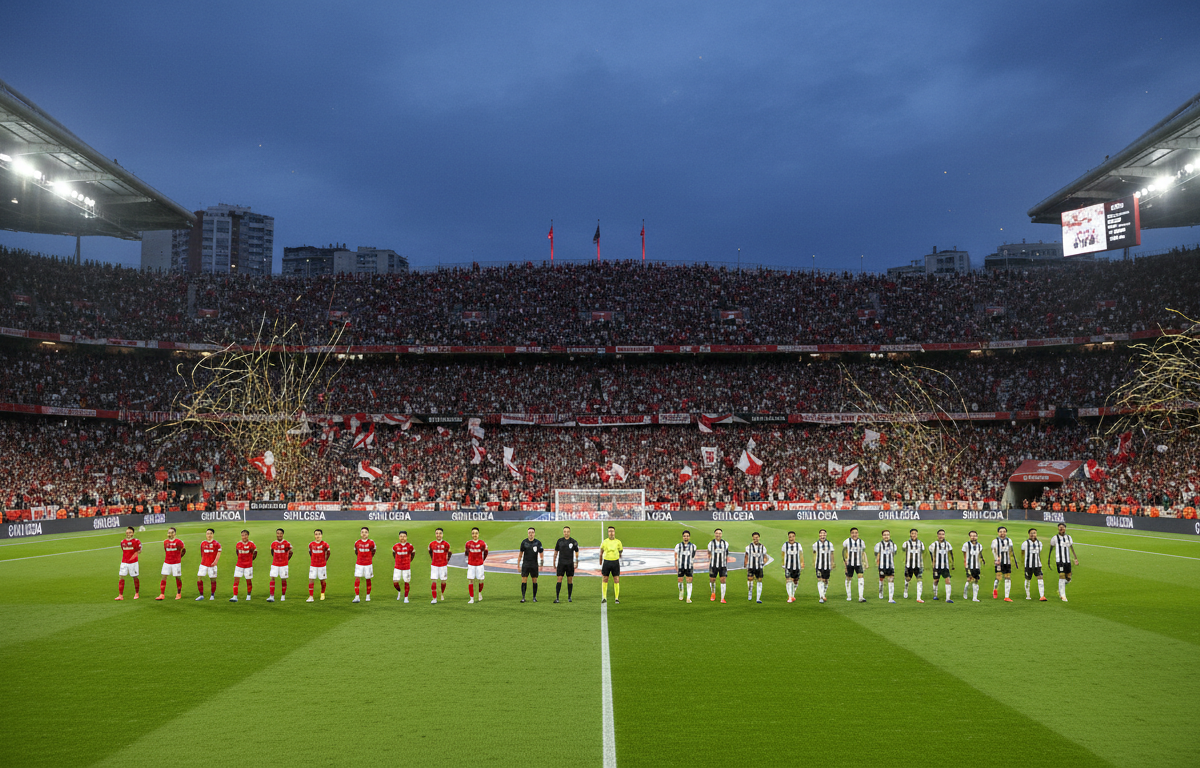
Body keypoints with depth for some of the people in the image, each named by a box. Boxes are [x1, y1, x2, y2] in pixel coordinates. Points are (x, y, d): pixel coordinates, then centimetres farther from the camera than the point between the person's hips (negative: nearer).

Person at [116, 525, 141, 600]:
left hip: (133, 562, -4)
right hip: (124, 562, 4)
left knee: (135, 577, 4)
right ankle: (120, 595, -5)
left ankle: (136, 593, 20)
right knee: (121, 577, -6)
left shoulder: (135, 541, -5)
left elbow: (139, 550, -3)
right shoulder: (122, 542, 10)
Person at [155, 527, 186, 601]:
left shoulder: (178, 541, -5)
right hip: (167, 562, 4)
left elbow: (184, 550, 6)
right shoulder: (165, 542, 7)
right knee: (163, 577, -4)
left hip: (176, 563, -4)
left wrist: (179, 557, 6)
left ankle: (179, 594, 17)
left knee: (178, 578, 2)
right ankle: (162, 595, -3)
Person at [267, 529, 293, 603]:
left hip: (283, 565, -2)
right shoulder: (273, 543, 2)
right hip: (274, 564, 2)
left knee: (283, 580, 4)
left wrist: (287, 559, 1)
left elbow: (291, 552, 4)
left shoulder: (286, 543, -7)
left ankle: (283, 596, 18)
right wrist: (275, 558, 10)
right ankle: (271, 596, -10)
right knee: (272, 578, -8)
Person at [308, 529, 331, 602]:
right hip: (313, 565, 1)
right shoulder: (311, 544, 0)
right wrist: (312, 560, 9)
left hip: (322, 565, -1)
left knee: (322, 580, 7)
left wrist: (325, 560, 5)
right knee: (311, 579, -7)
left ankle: (322, 594, 30)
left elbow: (328, 552, 6)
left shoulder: (325, 544, -7)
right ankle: (311, 596, -6)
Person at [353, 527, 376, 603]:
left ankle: (368, 596, 22)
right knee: (357, 579, -8)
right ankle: (356, 597, -7)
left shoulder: (371, 542, -6)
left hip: (368, 564, -1)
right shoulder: (357, 542, -2)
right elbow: (356, 551, 13)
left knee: (368, 579, 7)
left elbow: (373, 552, 9)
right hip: (359, 564, 1)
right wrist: (360, 558, 9)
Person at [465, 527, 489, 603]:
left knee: (480, 581, 0)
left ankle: (480, 593, 30)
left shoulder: (482, 544, -5)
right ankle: (471, 598, 0)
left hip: (479, 564, -1)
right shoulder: (468, 543, -2)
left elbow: (485, 552, 12)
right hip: (471, 565, 1)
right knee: (470, 580, -5)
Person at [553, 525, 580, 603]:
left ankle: (569, 597, 15)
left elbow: (576, 553, 8)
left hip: (570, 564, 0)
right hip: (561, 563, 0)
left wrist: (577, 563, 2)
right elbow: (556, 552, 12)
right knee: (559, 580, -6)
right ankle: (557, 597, -6)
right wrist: (554, 563, 10)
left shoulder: (573, 542, 2)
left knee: (570, 580, 3)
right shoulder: (559, 541, 5)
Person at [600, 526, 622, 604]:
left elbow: (621, 552, 13)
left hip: (615, 562, 0)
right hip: (606, 562, 0)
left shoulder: (618, 542, 3)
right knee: (605, 580, 3)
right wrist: (600, 564, 11)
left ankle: (617, 598, 3)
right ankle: (604, 597, 12)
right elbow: (601, 554, 11)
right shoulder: (604, 542, 3)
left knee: (616, 580, -3)